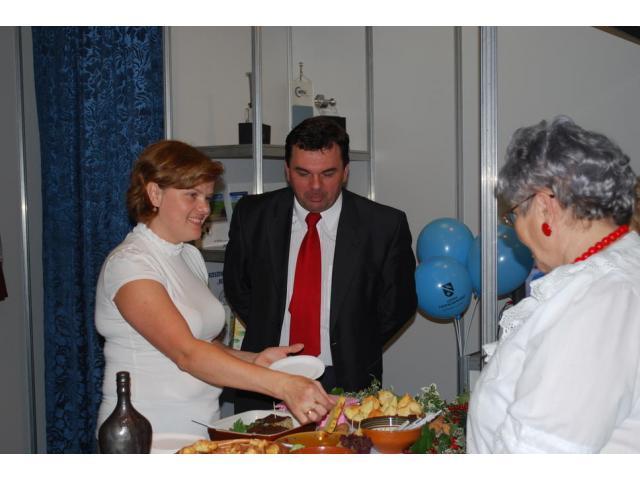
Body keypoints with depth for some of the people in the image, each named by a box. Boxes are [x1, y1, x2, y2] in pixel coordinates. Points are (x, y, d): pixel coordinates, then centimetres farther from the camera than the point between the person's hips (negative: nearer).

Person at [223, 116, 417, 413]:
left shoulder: (385, 226, -4)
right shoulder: (252, 216, 2)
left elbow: (398, 304, 6)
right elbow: (237, 289, 14)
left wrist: (351, 353, 5)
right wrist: (267, 339, 7)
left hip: (348, 384, -1)